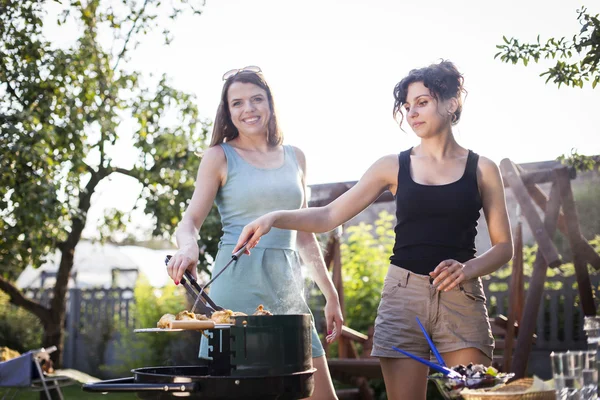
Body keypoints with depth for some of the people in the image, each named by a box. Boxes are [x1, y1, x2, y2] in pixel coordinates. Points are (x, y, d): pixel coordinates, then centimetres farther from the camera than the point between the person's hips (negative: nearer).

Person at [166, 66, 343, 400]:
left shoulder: (295, 158, 14)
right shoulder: (220, 157, 3)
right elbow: (190, 221, -5)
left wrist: (331, 294, 17)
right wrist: (189, 247, -29)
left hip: (287, 286, 4)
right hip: (239, 284, -4)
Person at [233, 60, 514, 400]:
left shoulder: (482, 169, 5)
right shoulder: (394, 167, 7)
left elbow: (504, 246, 4)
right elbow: (329, 216, 2)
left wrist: (467, 269, -15)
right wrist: (275, 218, -14)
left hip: (461, 298, -1)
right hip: (404, 295, 1)